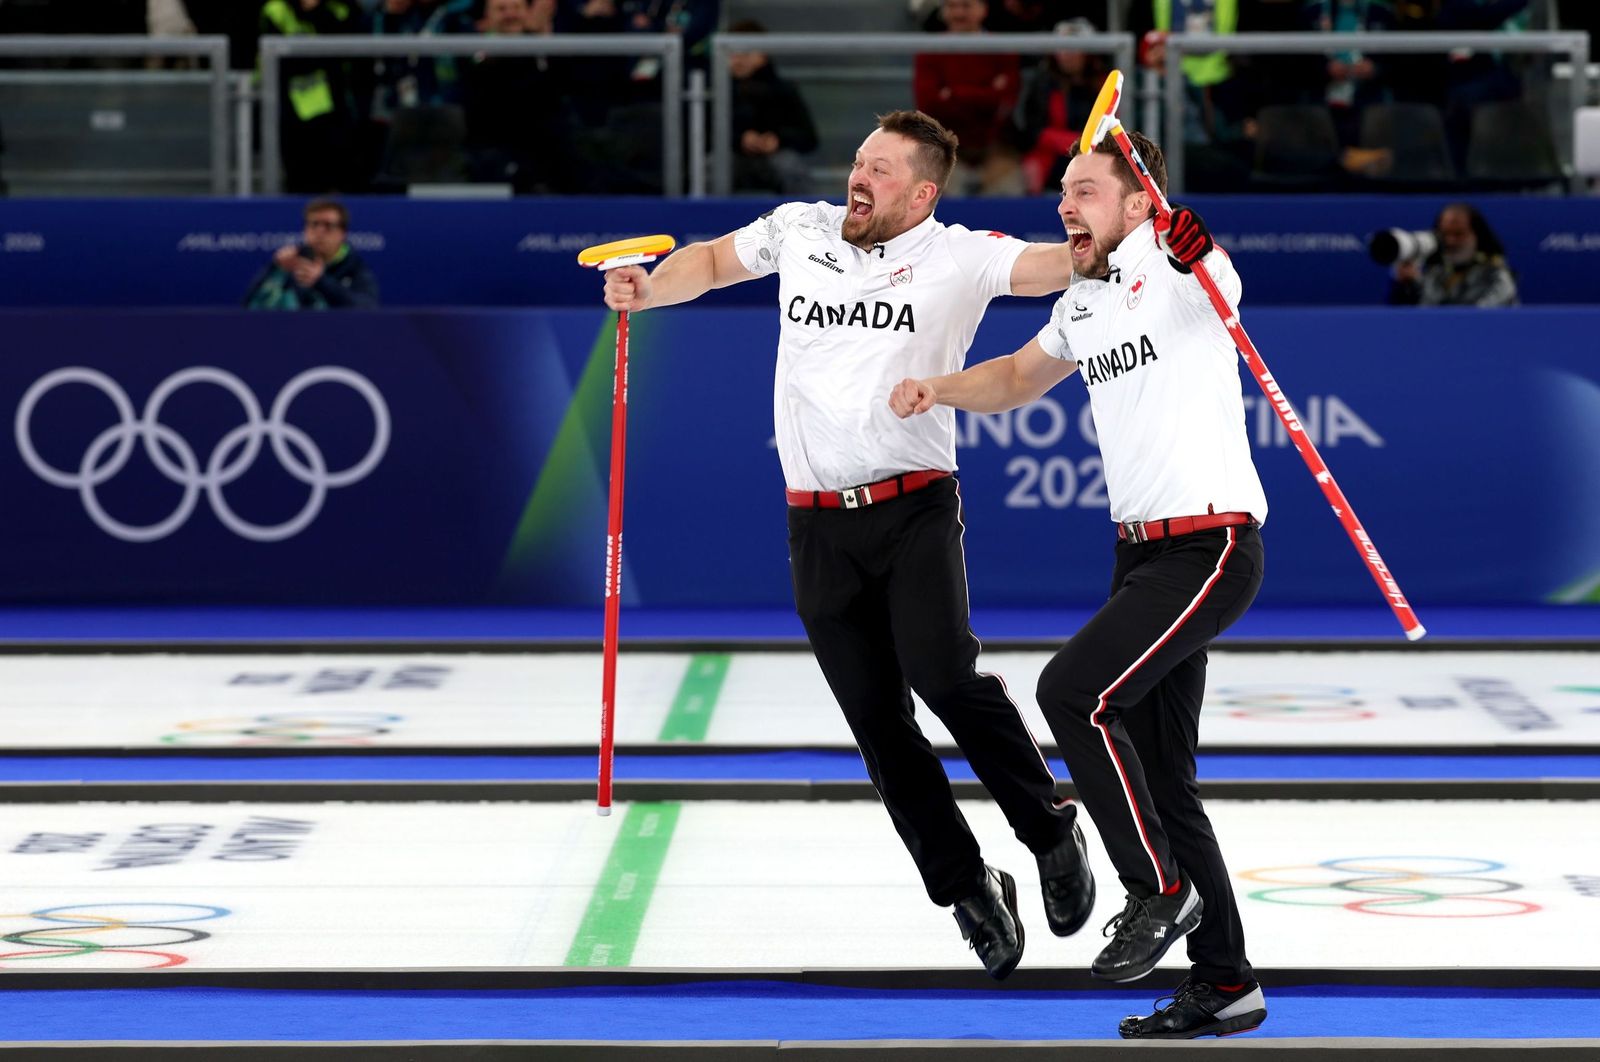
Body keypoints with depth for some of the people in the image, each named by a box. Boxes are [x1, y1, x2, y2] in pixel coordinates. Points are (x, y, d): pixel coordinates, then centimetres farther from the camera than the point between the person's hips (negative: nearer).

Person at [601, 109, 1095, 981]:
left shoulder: (956, 257, -3)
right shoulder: (800, 231, 10)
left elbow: (1057, 265, -16)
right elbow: (713, 261, 26)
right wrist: (646, 289, 8)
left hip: (914, 508, -4)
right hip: (820, 523, 4)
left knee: (942, 674, -22)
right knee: (876, 719, 2)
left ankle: (1052, 833, 0)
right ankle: (967, 891, 15)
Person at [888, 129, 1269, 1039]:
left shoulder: (1178, 274, -12)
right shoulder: (1084, 303, 13)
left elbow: (1217, 284, -38)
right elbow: (1023, 377, 31)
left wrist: (1196, 255, -61)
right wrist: (939, 389, 12)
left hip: (1212, 549, -9)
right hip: (1144, 552, 9)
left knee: (1074, 691, -21)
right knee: (1157, 777, 8)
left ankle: (1160, 889, -7)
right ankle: (1226, 984, 15)